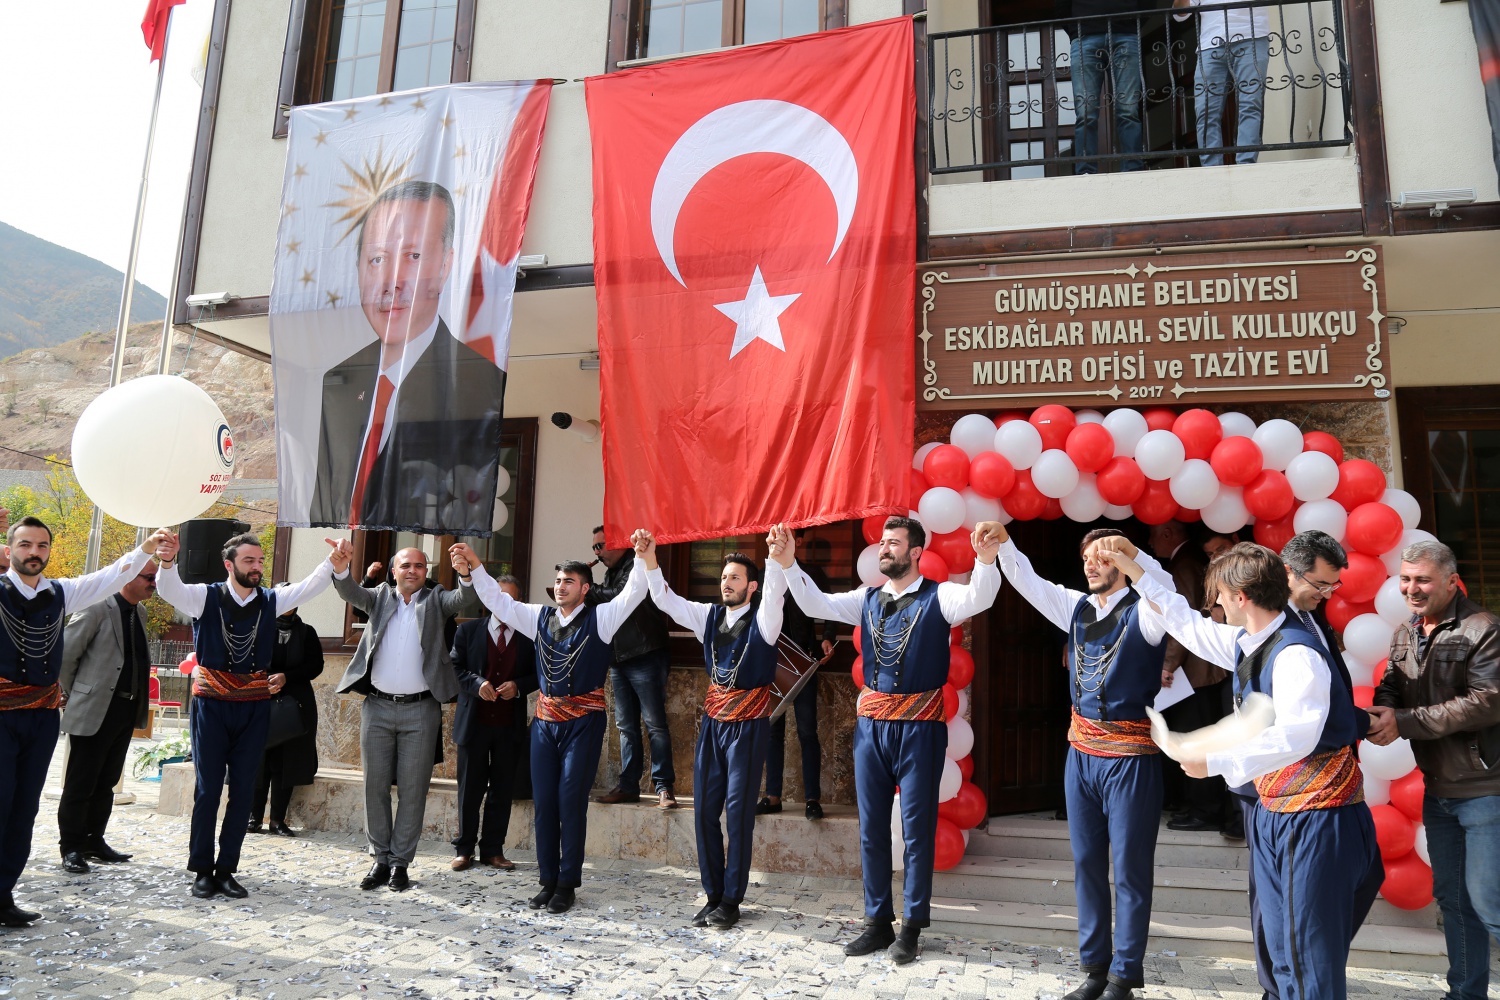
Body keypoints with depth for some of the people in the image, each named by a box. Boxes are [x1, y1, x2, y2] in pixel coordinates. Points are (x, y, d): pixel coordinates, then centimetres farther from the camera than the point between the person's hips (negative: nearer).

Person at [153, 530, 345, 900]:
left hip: (254, 706, 3)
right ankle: (202, 870, 15)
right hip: (211, 703, -2)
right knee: (208, 788, 2)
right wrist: (168, 562, -43)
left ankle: (226, 870, 16)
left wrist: (334, 564, -31)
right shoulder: (206, 596, -3)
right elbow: (170, 590, -20)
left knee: (243, 790, 5)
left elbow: (310, 586, -10)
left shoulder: (271, 600, 4)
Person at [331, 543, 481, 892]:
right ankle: (380, 858, 20)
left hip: (420, 709, -2)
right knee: (375, 785, 8)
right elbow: (350, 592, -8)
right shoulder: (380, 597, 9)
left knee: (412, 789, 2)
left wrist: (466, 574, -36)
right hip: (377, 706, 2)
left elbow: (464, 601, -14)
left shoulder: (436, 599, 5)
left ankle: (401, 862, 13)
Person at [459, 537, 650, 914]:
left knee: (571, 802, -1)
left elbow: (633, 594, -16)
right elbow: (498, 600, 9)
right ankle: (548, 880, 19)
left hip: (583, 722, -5)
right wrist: (475, 567, -2)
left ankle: (567, 884, 10)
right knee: (543, 802, 8)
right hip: (545, 720, 5)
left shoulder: (600, 617, -4)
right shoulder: (539, 617, 8)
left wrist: (640, 557, -31)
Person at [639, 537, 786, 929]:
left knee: (738, 813, -1)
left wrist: (775, 557, -45)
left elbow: (774, 593, -27)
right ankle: (713, 896, 19)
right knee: (704, 810, 7)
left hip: (748, 725, -5)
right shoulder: (709, 615, 7)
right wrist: (649, 560, -10)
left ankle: (731, 901, 11)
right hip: (713, 721, 5)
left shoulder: (762, 619, -7)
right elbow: (666, 600, 3)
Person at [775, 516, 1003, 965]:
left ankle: (912, 926, 21)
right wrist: (788, 564, -10)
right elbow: (816, 605, 3)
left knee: (917, 827, 6)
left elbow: (978, 598, -24)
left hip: (920, 725, -5)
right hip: (871, 722, 5)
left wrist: (986, 558, -44)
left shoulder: (939, 596, -5)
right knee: (871, 827, 12)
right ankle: (878, 922, 26)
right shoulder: (867, 599, 9)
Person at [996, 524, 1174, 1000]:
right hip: (1082, 751, 6)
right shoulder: (1077, 607, 8)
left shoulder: (1143, 612, -8)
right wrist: (1003, 545, -15)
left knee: (1130, 868, 5)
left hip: (1131, 755, -6)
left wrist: (1132, 552, -45)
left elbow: (1166, 589, -29)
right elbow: (1028, 582, 2)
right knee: (1086, 862, 13)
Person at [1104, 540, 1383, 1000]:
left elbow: (1294, 737, -32)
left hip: (1316, 818, -9)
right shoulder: (1247, 644, 7)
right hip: (1272, 813, 9)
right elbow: (1190, 625, 22)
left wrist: (1214, 762, -33)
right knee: (1280, 952, 14)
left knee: (1313, 954, -3)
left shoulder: (1296, 654, -21)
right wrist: (1136, 573, 24)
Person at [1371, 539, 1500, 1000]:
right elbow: (1390, 689, 6)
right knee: (1452, 897, 17)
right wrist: (1381, 712, -18)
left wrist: (1403, 722, -25)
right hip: (1437, 788, 7)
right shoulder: (1404, 635, 8)